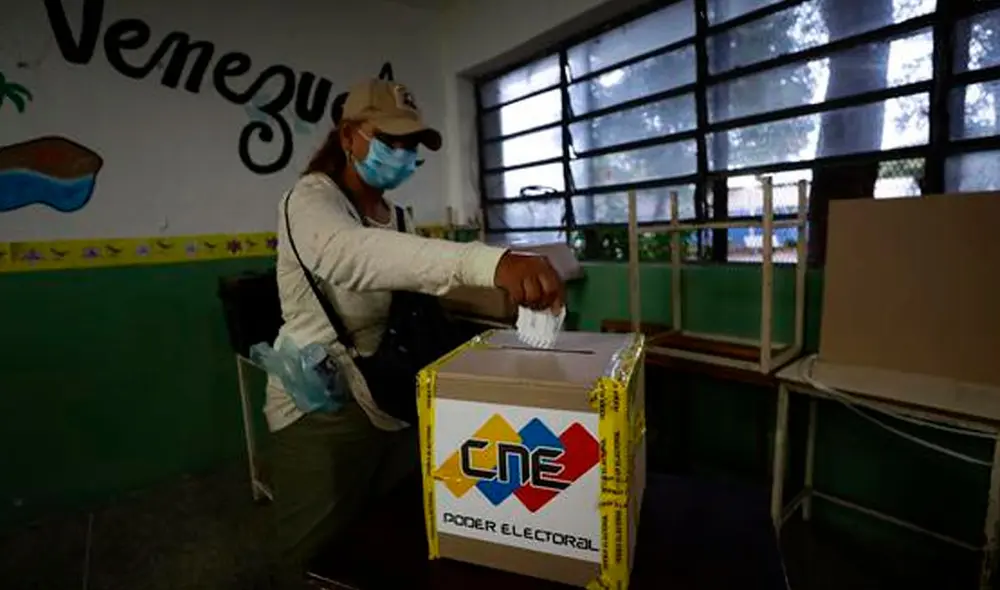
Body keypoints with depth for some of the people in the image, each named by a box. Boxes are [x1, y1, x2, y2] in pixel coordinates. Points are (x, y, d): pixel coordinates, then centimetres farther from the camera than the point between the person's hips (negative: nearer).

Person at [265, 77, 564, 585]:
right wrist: (490, 261, -58)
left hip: (391, 399, 7)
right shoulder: (311, 199, -17)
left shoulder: (388, 211, 9)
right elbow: (354, 255, -41)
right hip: (323, 409, -7)